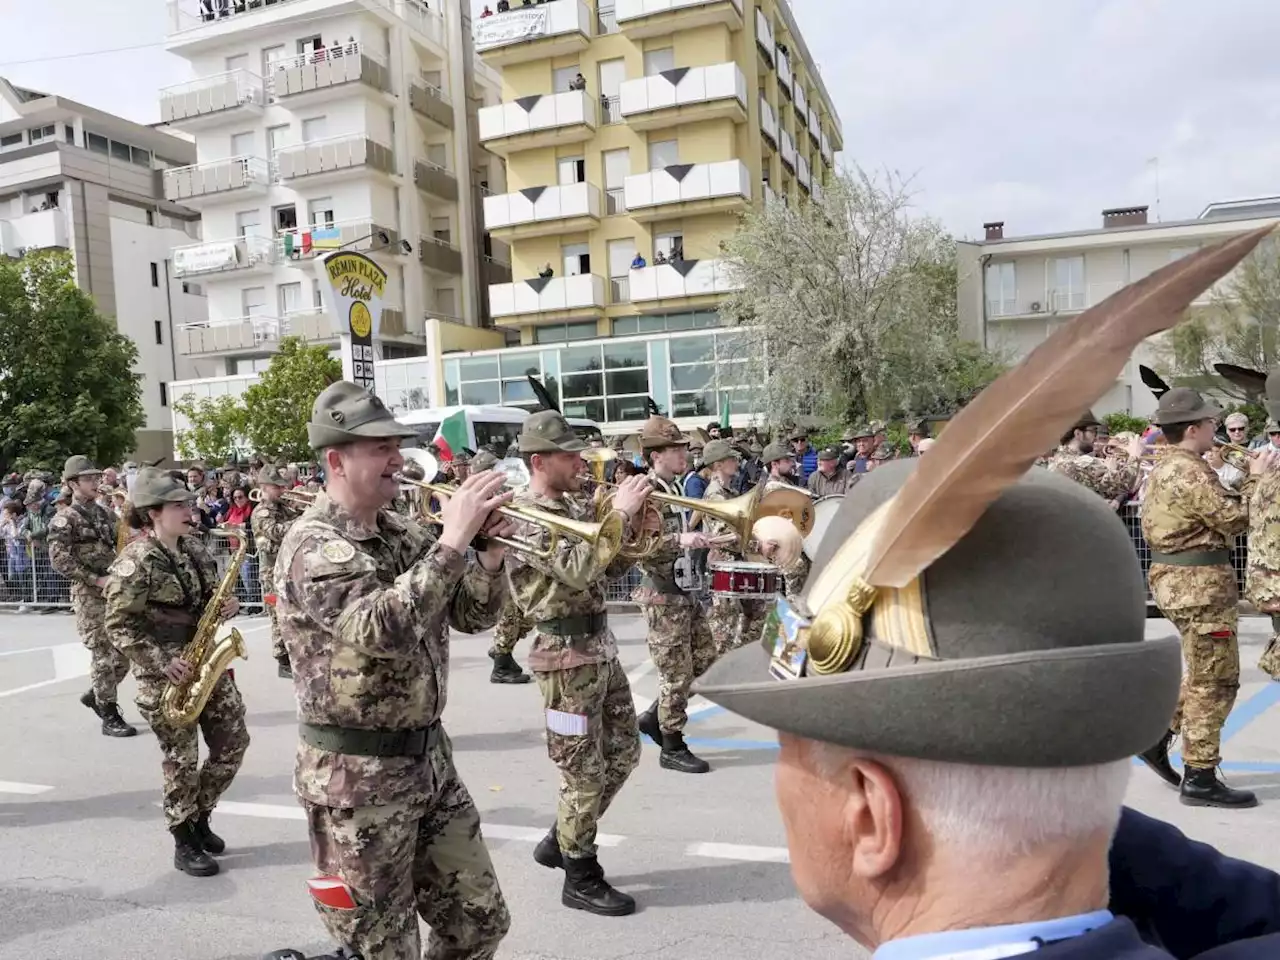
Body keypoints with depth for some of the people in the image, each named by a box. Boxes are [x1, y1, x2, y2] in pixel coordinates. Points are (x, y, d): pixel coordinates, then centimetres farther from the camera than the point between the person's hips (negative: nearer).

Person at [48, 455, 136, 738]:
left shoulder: (104, 513, 14)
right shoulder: (64, 520, -7)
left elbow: (120, 546, 21)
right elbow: (59, 559, -15)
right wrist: (95, 580, -19)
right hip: (89, 594, -7)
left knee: (125, 650, 9)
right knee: (104, 654, -5)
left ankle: (95, 694, 30)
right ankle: (109, 715, 4)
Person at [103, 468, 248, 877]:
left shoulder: (194, 548, 8)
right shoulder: (135, 562, -16)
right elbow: (119, 626, -16)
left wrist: (224, 606, -3)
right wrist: (161, 663, -21)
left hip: (209, 663, 7)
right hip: (167, 676, -7)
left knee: (233, 743, 9)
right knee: (182, 760, 3)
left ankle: (200, 817, 30)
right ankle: (184, 843, 20)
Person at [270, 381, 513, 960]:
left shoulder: (402, 533, 6)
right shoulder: (313, 546, -17)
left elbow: (474, 616, 6)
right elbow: (384, 630, -34)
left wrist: (489, 549, -11)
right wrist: (453, 541, -32)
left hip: (429, 757, 7)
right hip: (358, 776, -7)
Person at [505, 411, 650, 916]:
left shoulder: (576, 506, 10)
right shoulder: (525, 515, -16)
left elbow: (608, 569, 14)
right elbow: (577, 570, -30)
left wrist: (633, 520, -1)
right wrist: (619, 513, -23)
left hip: (600, 645, 9)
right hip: (567, 656, -9)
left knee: (622, 753, 18)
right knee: (585, 770, 3)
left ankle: (560, 839, 34)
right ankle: (581, 878, 22)